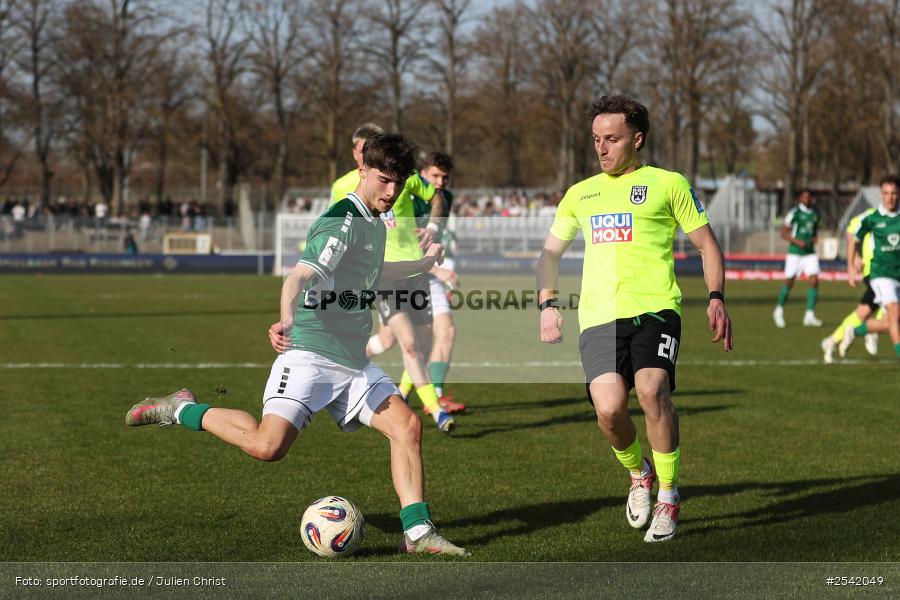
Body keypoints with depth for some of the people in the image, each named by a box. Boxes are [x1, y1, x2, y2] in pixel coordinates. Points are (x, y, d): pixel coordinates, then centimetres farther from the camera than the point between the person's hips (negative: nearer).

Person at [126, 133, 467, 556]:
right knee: (267, 446, -21)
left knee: (407, 425, -8)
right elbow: (302, 275, -29)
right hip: (310, 357, -8)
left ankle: (417, 532, -3)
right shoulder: (342, 220, -13)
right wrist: (287, 319, -49)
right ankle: (180, 411, 1)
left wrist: (423, 264, 49)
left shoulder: (374, 223, 16)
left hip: (354, 364, 8)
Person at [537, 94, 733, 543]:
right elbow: (551, 251, 28)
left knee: (651, 390, -26)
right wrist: (547, 303, 12)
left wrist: (716, 298, -1)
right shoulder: (581, 194, 22)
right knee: (609, 409, -17)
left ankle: (668, 497, -7)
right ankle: (639, 474, 17)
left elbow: (706, 244, 12)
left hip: (655, 308, -3)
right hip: (598, 316, 3)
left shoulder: (667, 184, 11)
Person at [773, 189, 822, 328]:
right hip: (795, 253, -4)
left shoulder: (815, 213, 9)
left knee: (814, 281, -10)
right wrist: (797, 241, -20)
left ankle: (809, 315, -7)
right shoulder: (794, 212, -9)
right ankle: (779, 311, 23)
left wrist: (815, 237, 3)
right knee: (789, 283, 1)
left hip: (810, 253, 4)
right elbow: (784, 233, -8)